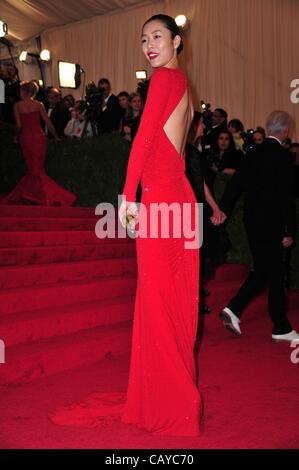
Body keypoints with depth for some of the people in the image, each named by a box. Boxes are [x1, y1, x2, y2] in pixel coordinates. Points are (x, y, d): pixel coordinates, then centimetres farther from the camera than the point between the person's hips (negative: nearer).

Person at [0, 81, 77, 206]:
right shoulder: (39, 105, 1)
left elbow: (19, 125, -6)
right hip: (39, 137, 1)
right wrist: (56, 136, 12)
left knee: (32, 169, 9)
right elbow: (48, 123, 0)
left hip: (26, 138, -1)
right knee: (38, 168, 8)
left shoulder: (17, 105, -2)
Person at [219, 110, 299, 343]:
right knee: (276, 275, 4)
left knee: (260, 271, 17)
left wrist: (222, 210, 13)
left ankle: (233, 309, 7)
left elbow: (235, 183, 8)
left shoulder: (254, 152, 6)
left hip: (252, 220, 7)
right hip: (272, 224, -6)